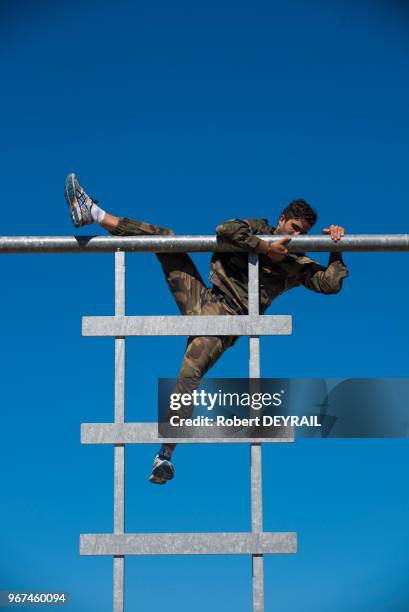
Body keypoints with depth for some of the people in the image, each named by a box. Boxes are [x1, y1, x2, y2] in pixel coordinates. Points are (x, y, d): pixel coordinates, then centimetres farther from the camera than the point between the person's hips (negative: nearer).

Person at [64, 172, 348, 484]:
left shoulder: (297, 265, 10)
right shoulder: (258, 229, 12)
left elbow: (331, 284, 0)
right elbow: (226, 229, -8)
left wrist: (337, 249, -9)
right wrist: (266, 247, -10)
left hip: (225, 320, -3)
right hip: (200, 298, 3)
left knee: (189, 376, -22)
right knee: (164, 235, -6)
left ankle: (165, 456, -19)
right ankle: (93, 213, -3)